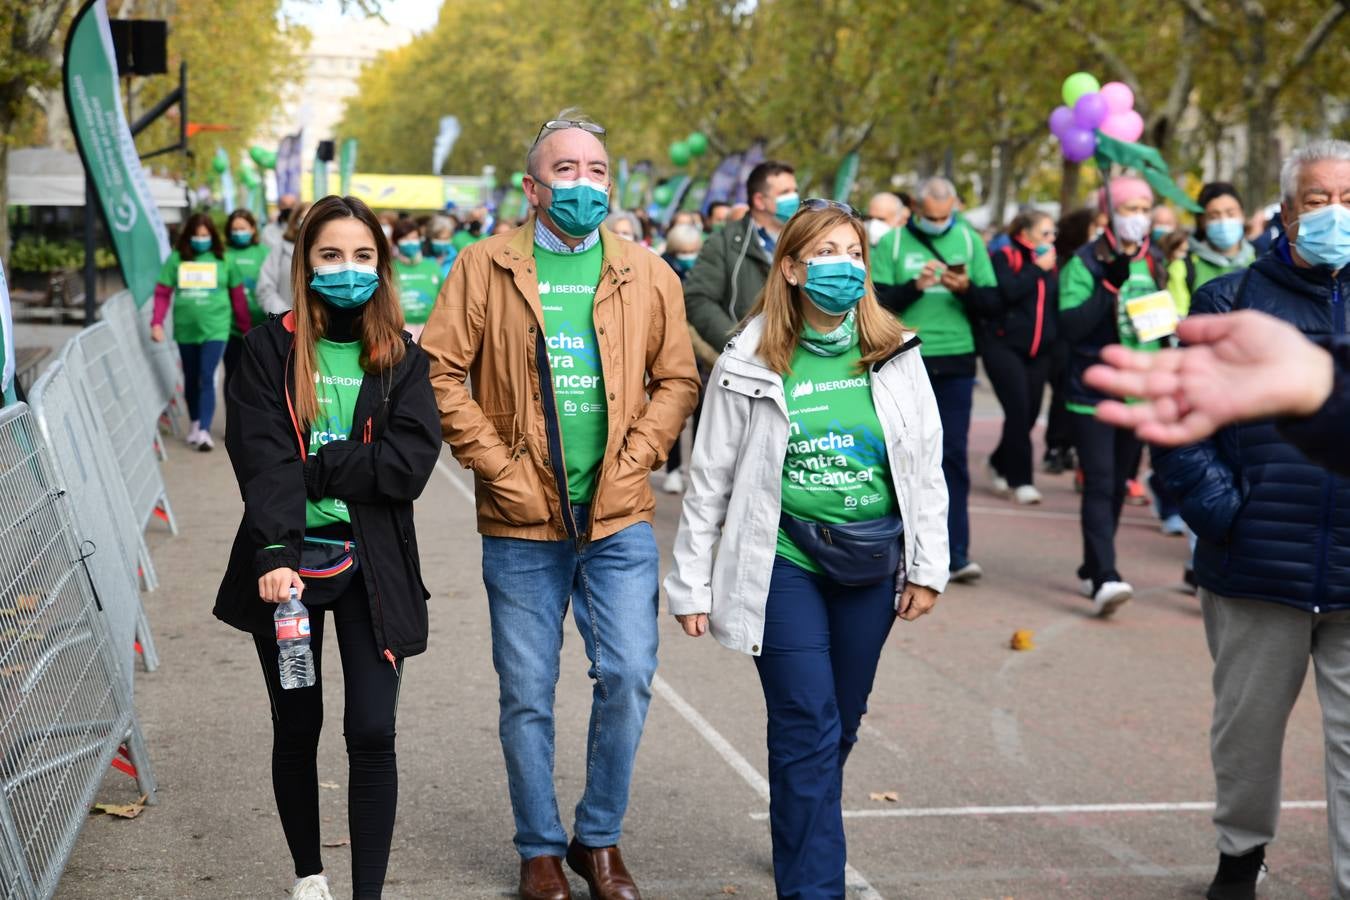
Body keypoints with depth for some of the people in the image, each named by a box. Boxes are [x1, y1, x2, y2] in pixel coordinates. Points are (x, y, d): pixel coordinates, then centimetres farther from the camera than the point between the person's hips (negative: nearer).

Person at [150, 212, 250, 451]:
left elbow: (238, 296, 5)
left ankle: (204, 431, -16)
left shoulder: (223, 260, 0)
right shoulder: (176, 259, 1)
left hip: (215, 328, -2)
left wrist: (246, 328, 8)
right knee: (191, 379, 15)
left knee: (207, 378, -12)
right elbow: (162, 293, 1)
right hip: (185, 330, 2)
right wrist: (157, 323, -9)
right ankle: (195, 423, 31)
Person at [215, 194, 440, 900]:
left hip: (372, 564, 0)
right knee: (297, 726, 11)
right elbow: (260, 458, -13)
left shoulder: (403, 358, 3)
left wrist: (309, 468, -13)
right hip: (288, 559, 0)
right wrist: (274, 553, -26)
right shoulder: (271, 350, 0)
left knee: (372, 733, -5)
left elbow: (409, 463, -10)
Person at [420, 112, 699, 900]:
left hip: (620, 519, 1)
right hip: (521, 524, -1)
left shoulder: (648, 274, 6)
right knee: (528, 696, 6)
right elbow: (441, 373, -3)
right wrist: (499, 467, -9)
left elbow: (677, 380, 9)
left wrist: (632, 465, -3)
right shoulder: (485, 267, 0)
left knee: (629, 678, -2)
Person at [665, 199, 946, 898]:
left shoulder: (895, 358, 1)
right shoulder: (750, 365, -5)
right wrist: (691, 585, -1)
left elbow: (926, 468, 6)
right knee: (808, 728, -7)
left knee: (840, 725, 13)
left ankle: (804, 837, 35)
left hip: (870, 566, 3)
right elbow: (710, 480, -1)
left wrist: (927, 568, 3)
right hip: (783, 562, -3)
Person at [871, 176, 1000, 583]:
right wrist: (915, 286, -20)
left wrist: (966, 289, -15)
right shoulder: (892, 243, 1)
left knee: (953, 456, 0)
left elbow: (993, 304, 5)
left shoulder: (969, 241, 7)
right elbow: (876, 302, -6)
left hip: (955, 364, 1)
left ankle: (956, 552, 3)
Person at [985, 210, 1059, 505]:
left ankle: (1000, 464, 27)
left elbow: (1059, 303, 14)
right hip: (1004, 346, -5)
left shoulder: (1052, 263, 12)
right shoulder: (1005, 258, -3)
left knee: (1030, 413, 3)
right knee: (1019, 411, -14)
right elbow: (1005, 292, -20)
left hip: (1039, 351, 5)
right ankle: (1020, 480, -7)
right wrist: (1036, 270, -12)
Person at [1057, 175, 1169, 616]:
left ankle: (1093, 569, 25)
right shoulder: (1085, 262, -6)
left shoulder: (1156, 262, 11)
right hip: (1094, 393, -6)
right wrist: (1109, 287, -23)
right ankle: (1104, 578, -17)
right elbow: (1070, 325, -16)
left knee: (1118, 484, 12)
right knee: (1099, 485, -12)